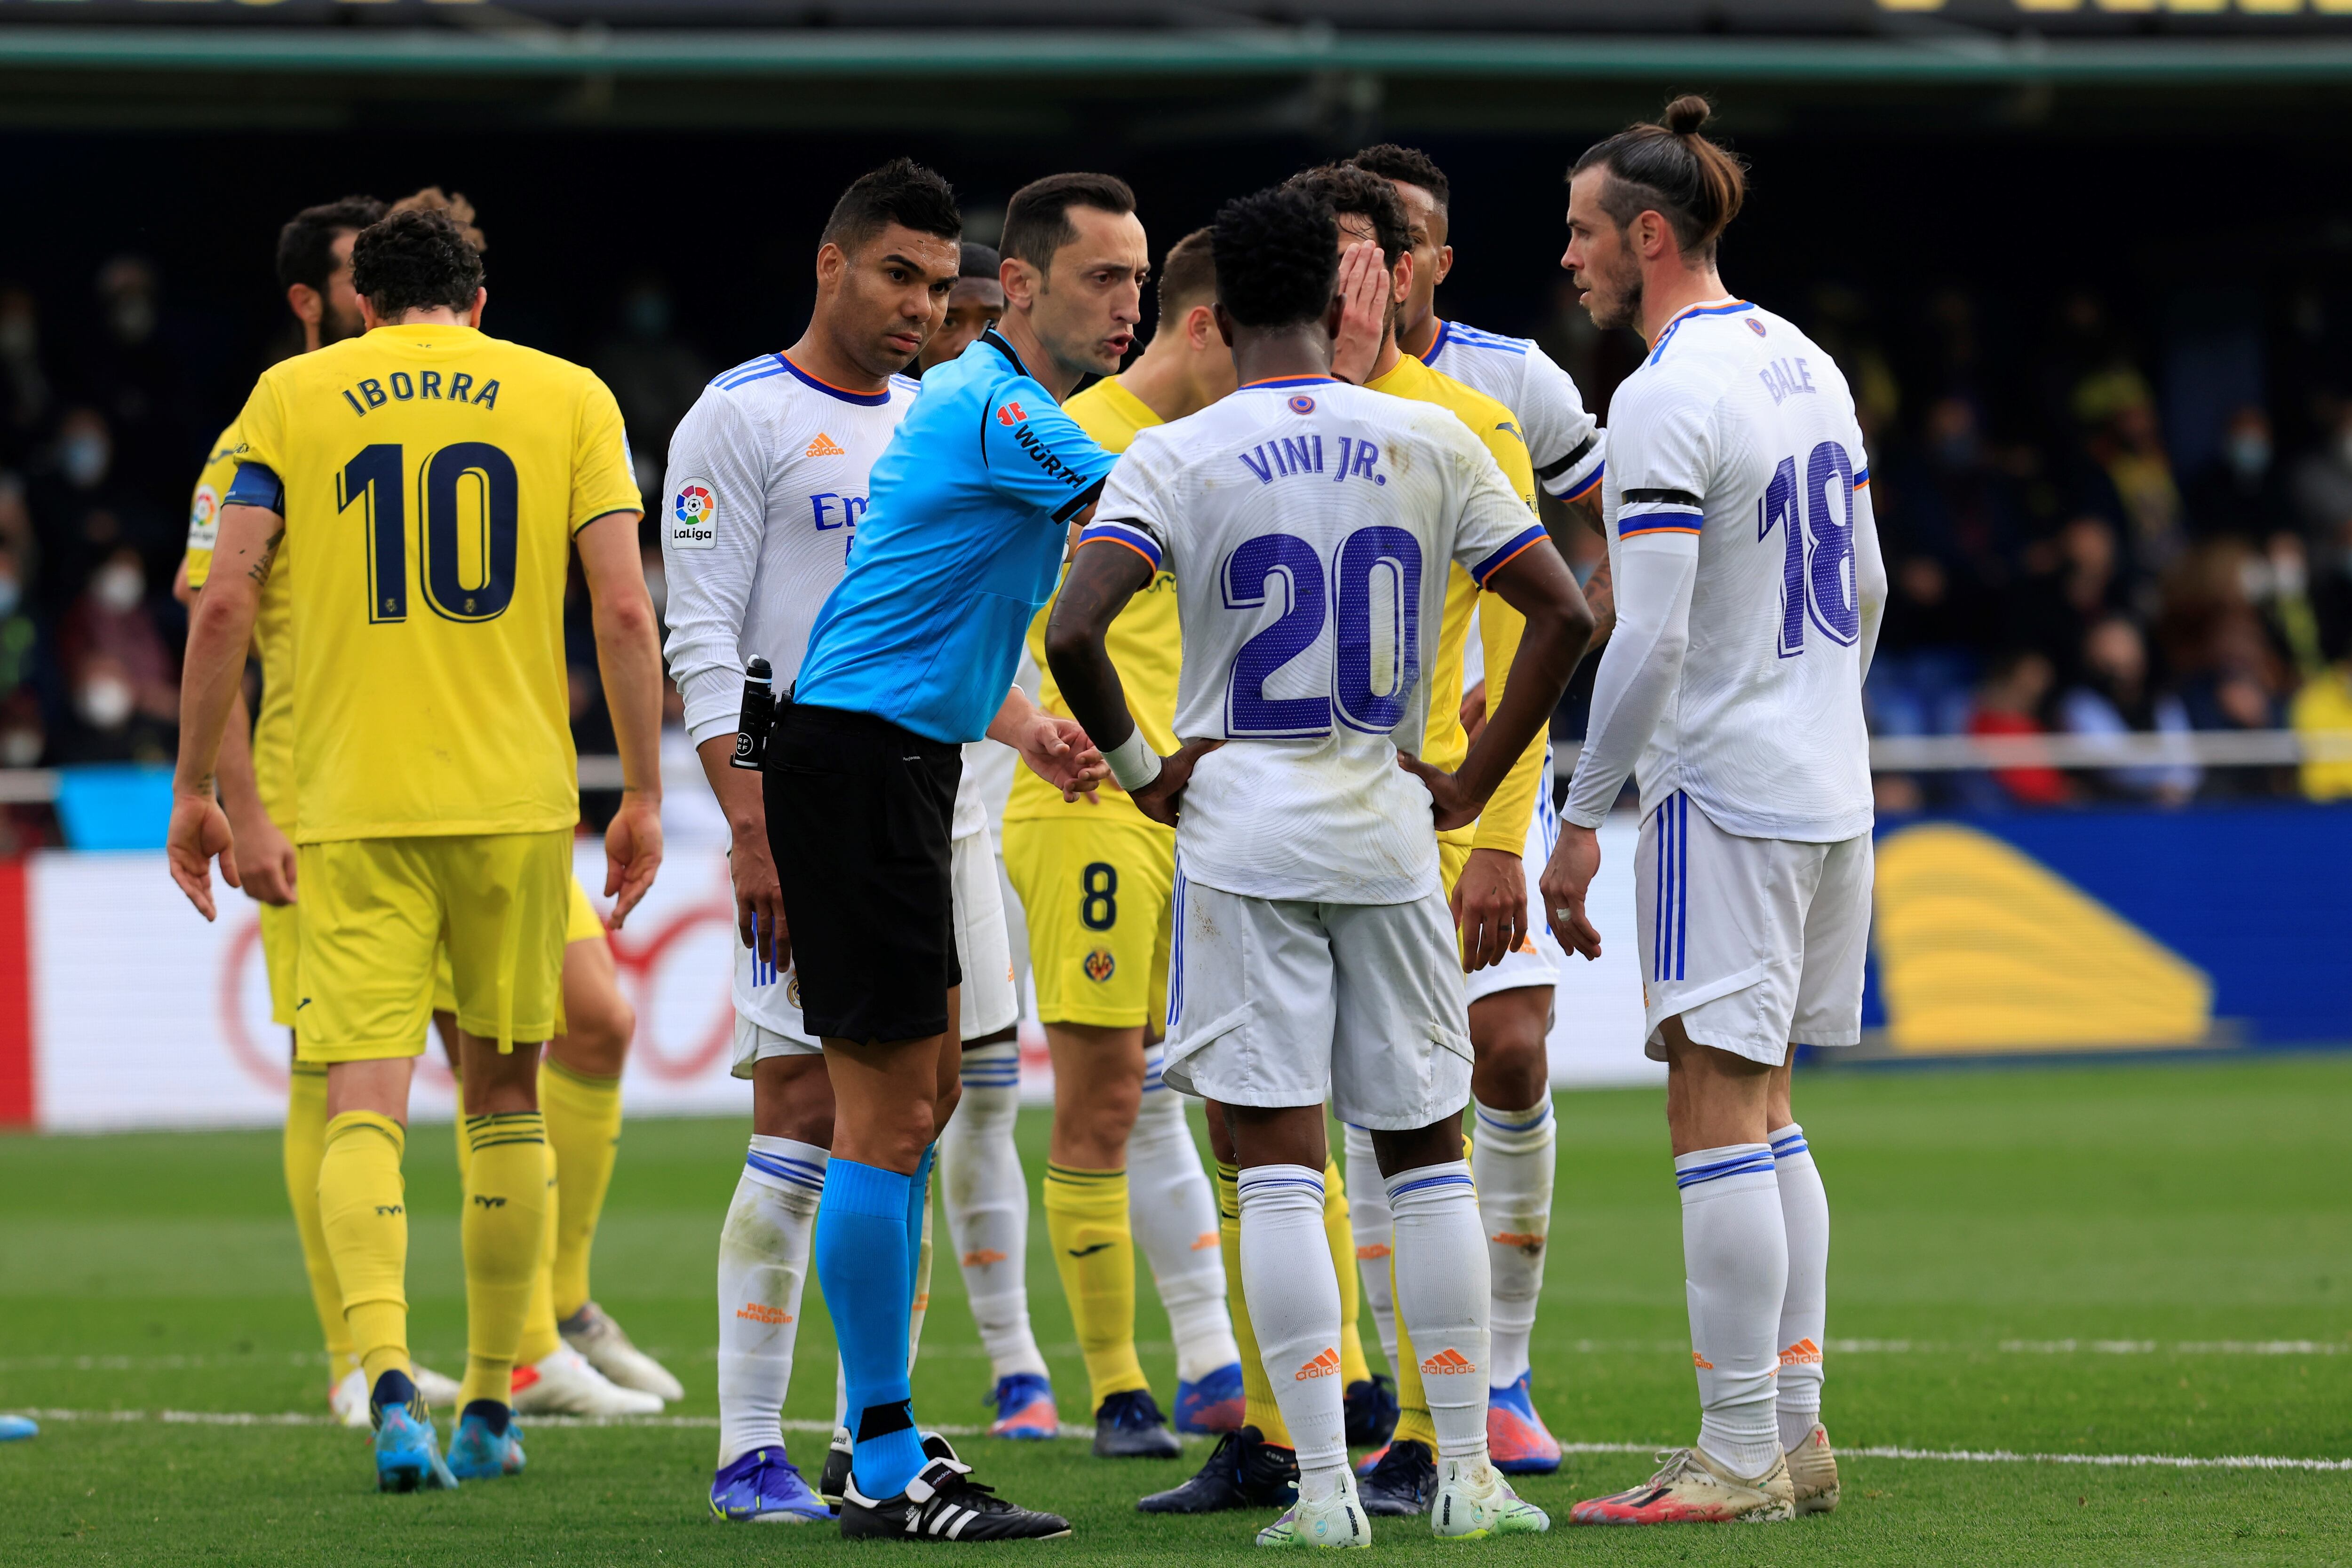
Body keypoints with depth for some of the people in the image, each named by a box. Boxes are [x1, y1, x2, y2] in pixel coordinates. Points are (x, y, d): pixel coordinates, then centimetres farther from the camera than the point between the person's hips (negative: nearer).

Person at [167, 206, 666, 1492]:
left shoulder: (293, 397, 6)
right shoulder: (568, 396, 7)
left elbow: (224, 601, 0)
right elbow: (625, 611, -1)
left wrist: (192, 786, 7)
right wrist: (644, 796, 5)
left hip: (352, 805, -1)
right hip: (517, 795, 1)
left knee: (364, 1099, -4)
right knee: (504, 1089, 15)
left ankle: (388, 1380, -25)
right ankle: (490, 1406, 20)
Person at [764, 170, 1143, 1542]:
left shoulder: (990, 406, 17)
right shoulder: (995, 411, -16)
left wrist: (1027, 730, 11)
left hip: (904, 761, 11)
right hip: (859, 760, -11)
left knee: (922, 1100, 15)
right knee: (887, 1112, -9)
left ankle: (882, 1441, 22)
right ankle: (889, 1472, -7)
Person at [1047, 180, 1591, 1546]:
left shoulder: (1176, 458, -5)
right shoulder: (1430, 443, 2)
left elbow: (1074, 632, -17)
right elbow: (1566, 613, 0)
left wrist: (1140, 766, -2)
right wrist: (1476, 780, 7)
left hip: (1240, 828, -2)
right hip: (1387, 829, 2)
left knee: (1279, 1162, -1)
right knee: (1428, 1150, 11)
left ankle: (1325, 1484, -6)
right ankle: (1469, 1473, 11)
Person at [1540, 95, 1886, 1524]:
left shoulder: (1667, 398, -16)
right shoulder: (1806, 367, 11)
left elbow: (1652, 638, -20)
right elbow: (1866, 588, 19)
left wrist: (1581, 820, -14)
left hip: (1723, 791, -9)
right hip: (1828, 785, 9)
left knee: (1718, 1111, -7)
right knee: (1760, 1108, 14)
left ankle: (1742, 1459, -8)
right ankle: (1796, 1429, 15)